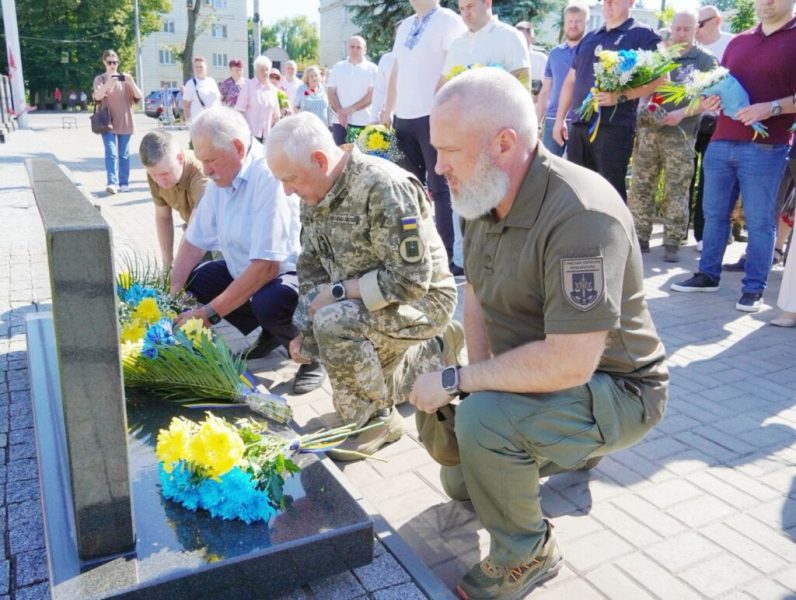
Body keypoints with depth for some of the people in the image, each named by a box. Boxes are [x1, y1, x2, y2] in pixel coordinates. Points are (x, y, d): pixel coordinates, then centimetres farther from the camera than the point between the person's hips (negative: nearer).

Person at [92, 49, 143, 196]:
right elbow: (97, 96, -15)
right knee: (111, 153, -13)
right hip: (108, 123, -2)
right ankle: (111, 183, -21)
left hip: (125, 123, 2)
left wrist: (131, 82, -19)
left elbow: (139, 96, -2)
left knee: (124, 155, 5)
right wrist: (109, 83, -30)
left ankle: (124, 183, 12)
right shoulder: (100, 79, 3)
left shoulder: (125, 79, 8)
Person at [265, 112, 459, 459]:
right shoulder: (313, 195, -3)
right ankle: (432, 350, 35)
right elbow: (311, 268, 7)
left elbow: (410, 279, -30)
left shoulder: (382, 187, -28)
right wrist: (304, 330, -3)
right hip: (363, 305, 9)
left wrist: (336, 291, -23)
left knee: (333, 324, -33)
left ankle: (376, 419, -12)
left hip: (423, 298, -9)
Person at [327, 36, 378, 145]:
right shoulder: (338, 67, 12)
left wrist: (351, 109, -13)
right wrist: (340, 112, -8)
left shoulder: (372, 69, 4)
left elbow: (372, 95, -4)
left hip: (363, 122, -2)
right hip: (340, 121, 2)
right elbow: (331, 92, 8)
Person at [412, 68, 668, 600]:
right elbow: (477, 296, 8)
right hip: (535, 372, 9)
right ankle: (576, 447, 37)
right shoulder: (486, 197, -4)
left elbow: (569, 364, -36)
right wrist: (480, 375, -7)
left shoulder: (581, 215, -33)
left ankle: (526, 553, -5)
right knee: (460, 482, 17)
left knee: (482, 421, -34)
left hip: (615, 387, -8)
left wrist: (457, 381, -25)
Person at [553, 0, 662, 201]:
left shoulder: (643, 35, 1)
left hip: (614, 126, -6)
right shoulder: (589, 38, 21)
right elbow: (571, 80, 24)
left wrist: (620, 96, -21)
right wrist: (560, 119, 16)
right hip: (579, 125, 6)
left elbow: (657, 77, -8)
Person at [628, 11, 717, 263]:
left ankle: (672, 244, 4)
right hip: (647, 130, 3)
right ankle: (640, 238, 12)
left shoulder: (706, 61, 5)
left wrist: (683, 113, -16)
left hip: (680, 135, -3)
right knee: (640, 187, 3)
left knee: (676, 193, -2)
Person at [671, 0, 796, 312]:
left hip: (765, 147, -5)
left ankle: (754, 288, 6)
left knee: (759, 220, -1)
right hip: (721, 141, 6)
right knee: (714, 212, 10)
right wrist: (711, 99, 2)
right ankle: (708, 274, 22)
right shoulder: (738, 41, 17)